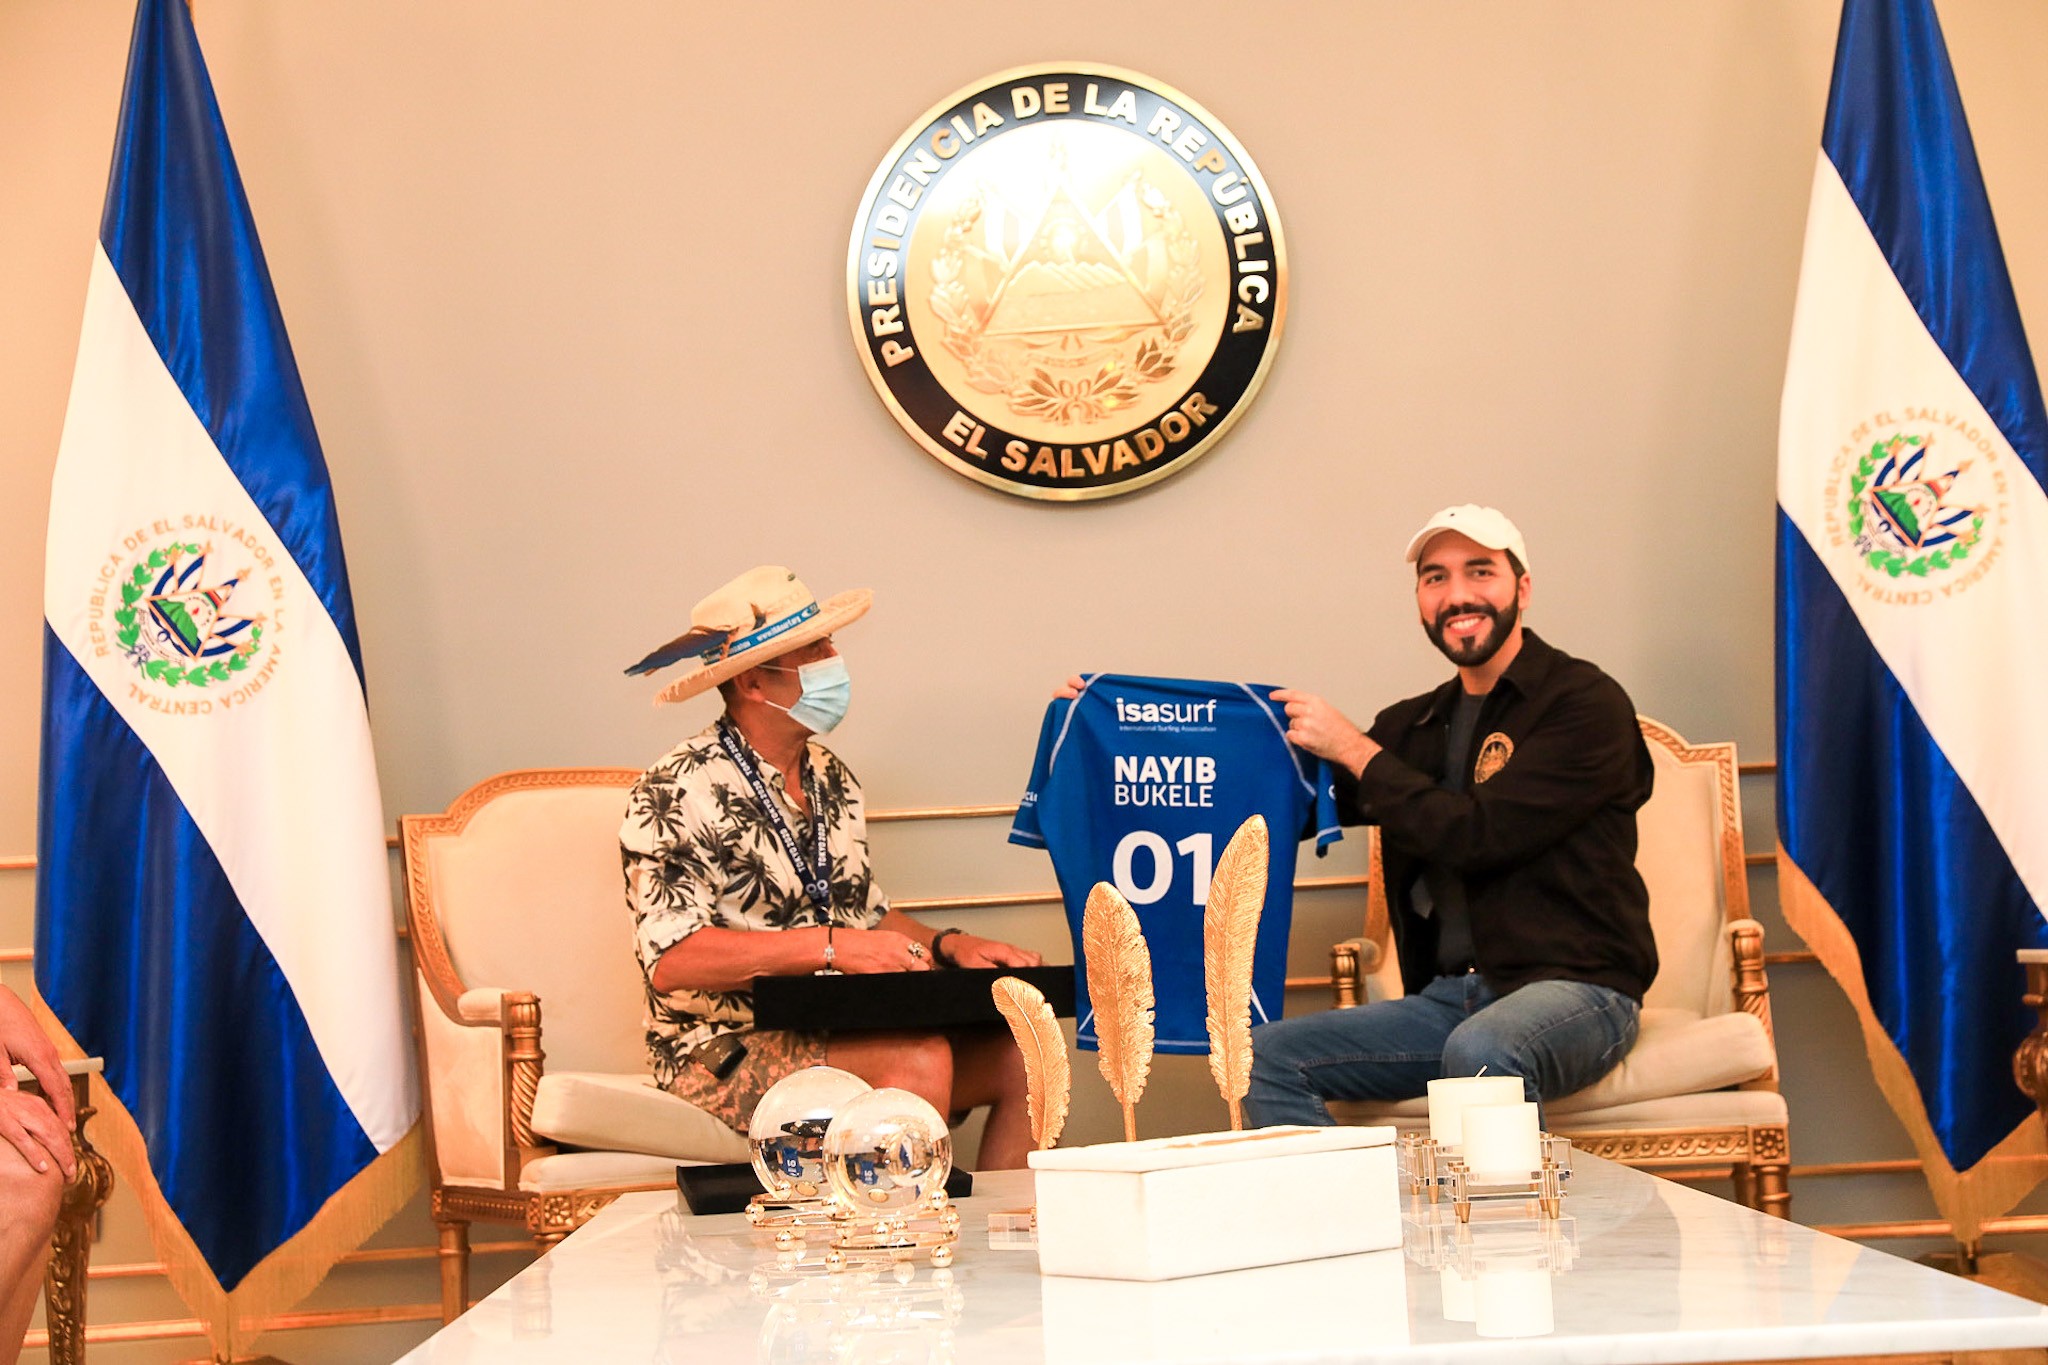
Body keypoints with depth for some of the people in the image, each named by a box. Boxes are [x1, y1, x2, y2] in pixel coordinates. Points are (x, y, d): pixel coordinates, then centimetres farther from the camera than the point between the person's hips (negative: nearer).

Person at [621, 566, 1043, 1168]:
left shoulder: (829, 776, 15)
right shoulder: (678, 793, -11)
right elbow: (672, 960, -21)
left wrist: (948, 944, 1)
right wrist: (831, 945, -26)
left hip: (841, 1036, 8)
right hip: (726, 1051, -7)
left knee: (1019, 1053, -13)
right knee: (920, 1060, -31)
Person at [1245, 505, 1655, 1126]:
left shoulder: (1586, 703, -5)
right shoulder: (1415, 725, 16)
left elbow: (1475, 836, -14)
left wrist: (1353, 749, -5)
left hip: (1576, 988, -6)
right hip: (1447, 998, 6)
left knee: (1479, 1051, -39)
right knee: (1269, 1054, -12)